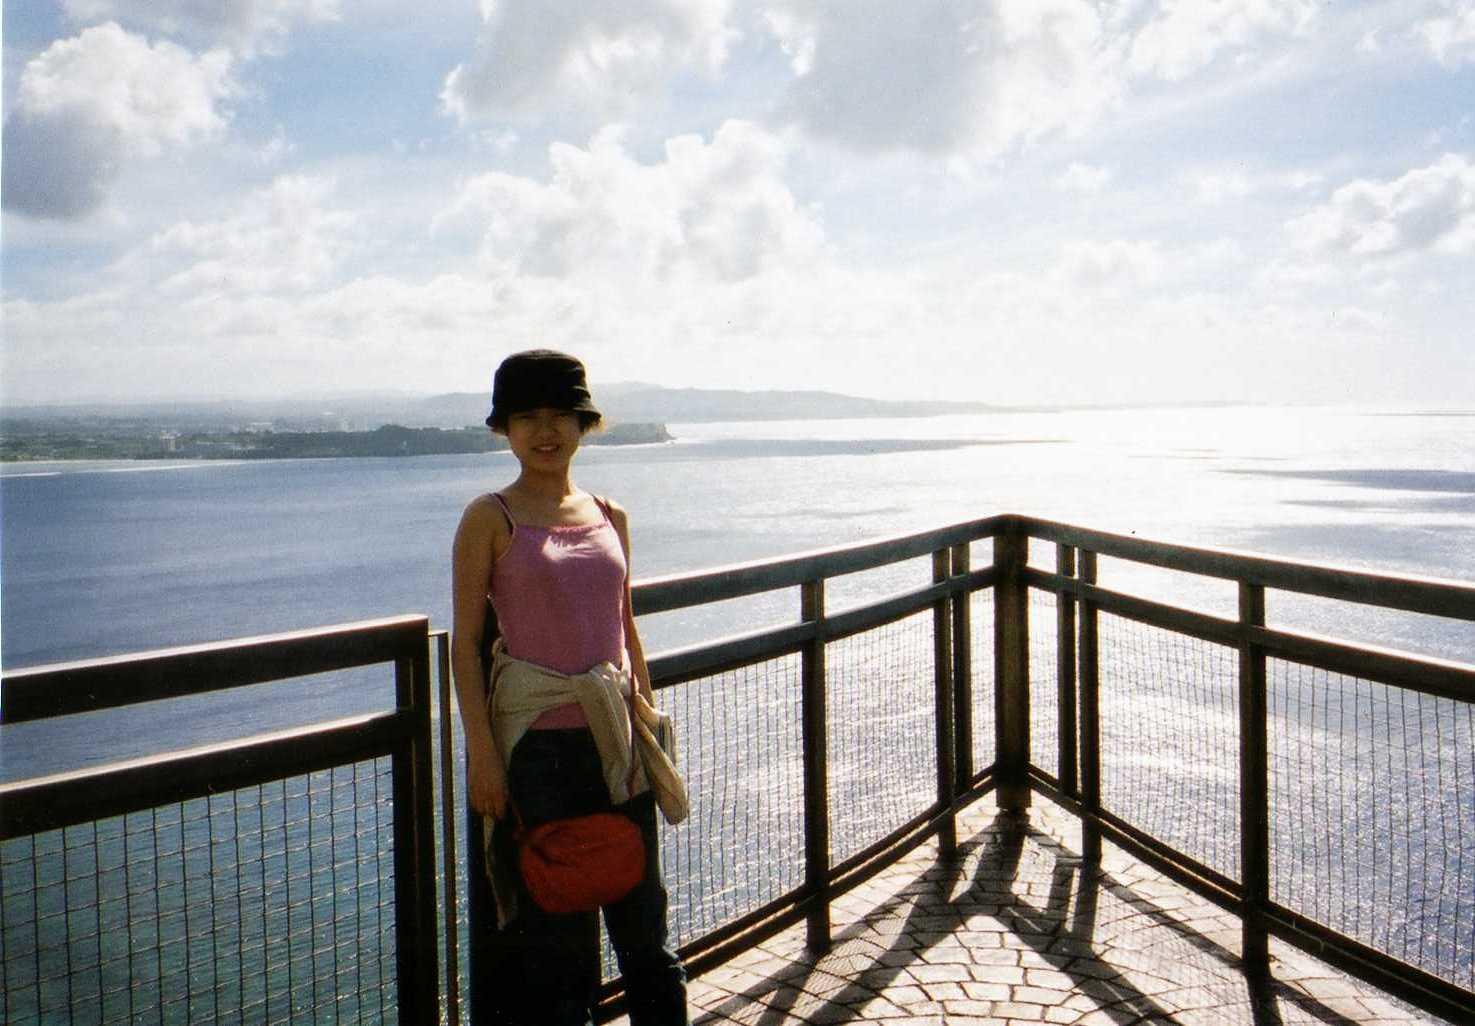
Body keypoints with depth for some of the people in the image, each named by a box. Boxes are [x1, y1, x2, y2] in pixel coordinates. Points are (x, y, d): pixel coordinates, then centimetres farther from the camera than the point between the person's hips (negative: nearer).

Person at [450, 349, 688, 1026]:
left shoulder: (610, 516, 9)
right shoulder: (490, 519, -4)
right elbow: (465, 642, -7)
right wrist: (482, 754, -12)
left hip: (617, 736, 4)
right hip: (538, 742, -4)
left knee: (641, 908, 13)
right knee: (552, 924, 7)